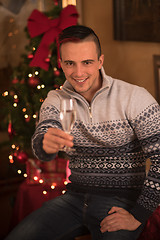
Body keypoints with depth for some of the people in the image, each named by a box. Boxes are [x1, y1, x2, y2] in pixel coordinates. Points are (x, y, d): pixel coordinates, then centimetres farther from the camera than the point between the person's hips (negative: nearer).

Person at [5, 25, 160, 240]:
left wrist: (138, 216, -14)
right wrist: (45, 144, -40)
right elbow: (40, 147, -14)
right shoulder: (56, 100, 4)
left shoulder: (134, 98, -9)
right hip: (76, 196, 4)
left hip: (122, 200, -3)